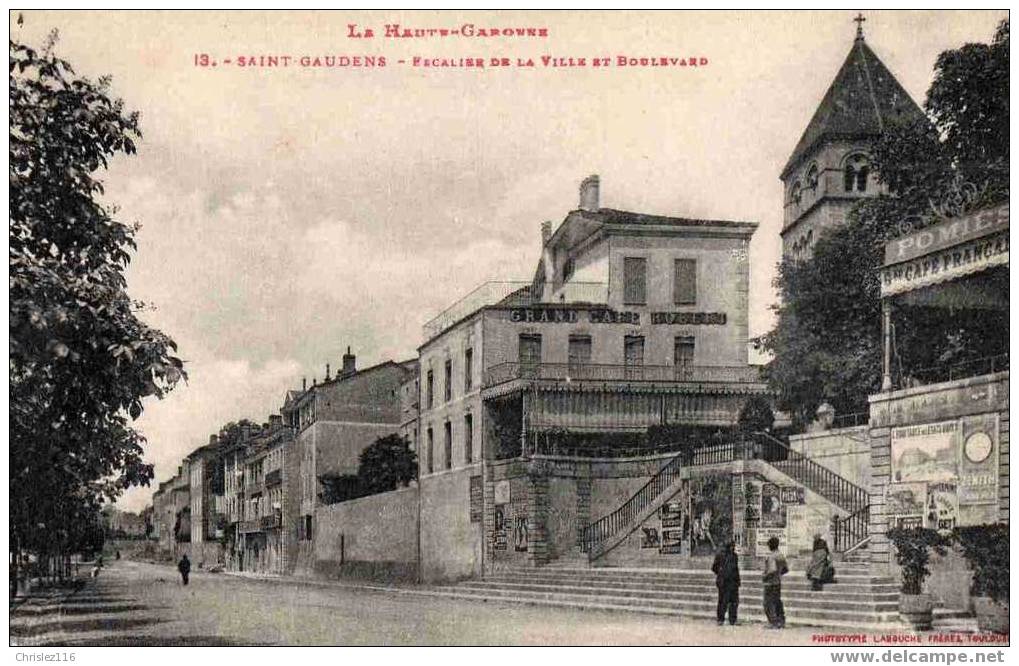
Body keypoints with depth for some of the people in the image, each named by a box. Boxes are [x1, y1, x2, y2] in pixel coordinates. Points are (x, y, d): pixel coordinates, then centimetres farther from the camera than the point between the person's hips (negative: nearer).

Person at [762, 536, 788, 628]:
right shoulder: (781, 556, 7)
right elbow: (786, 569, 15)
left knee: (768, 603, -1)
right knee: (777, 602, 16)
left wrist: (766, 576, -16)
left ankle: (774, 623, -3)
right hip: (778, 582, 8)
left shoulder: (770, 557, -19)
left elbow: (773, 569, -30)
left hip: (770, 583, -8)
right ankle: (781, 621, 18)